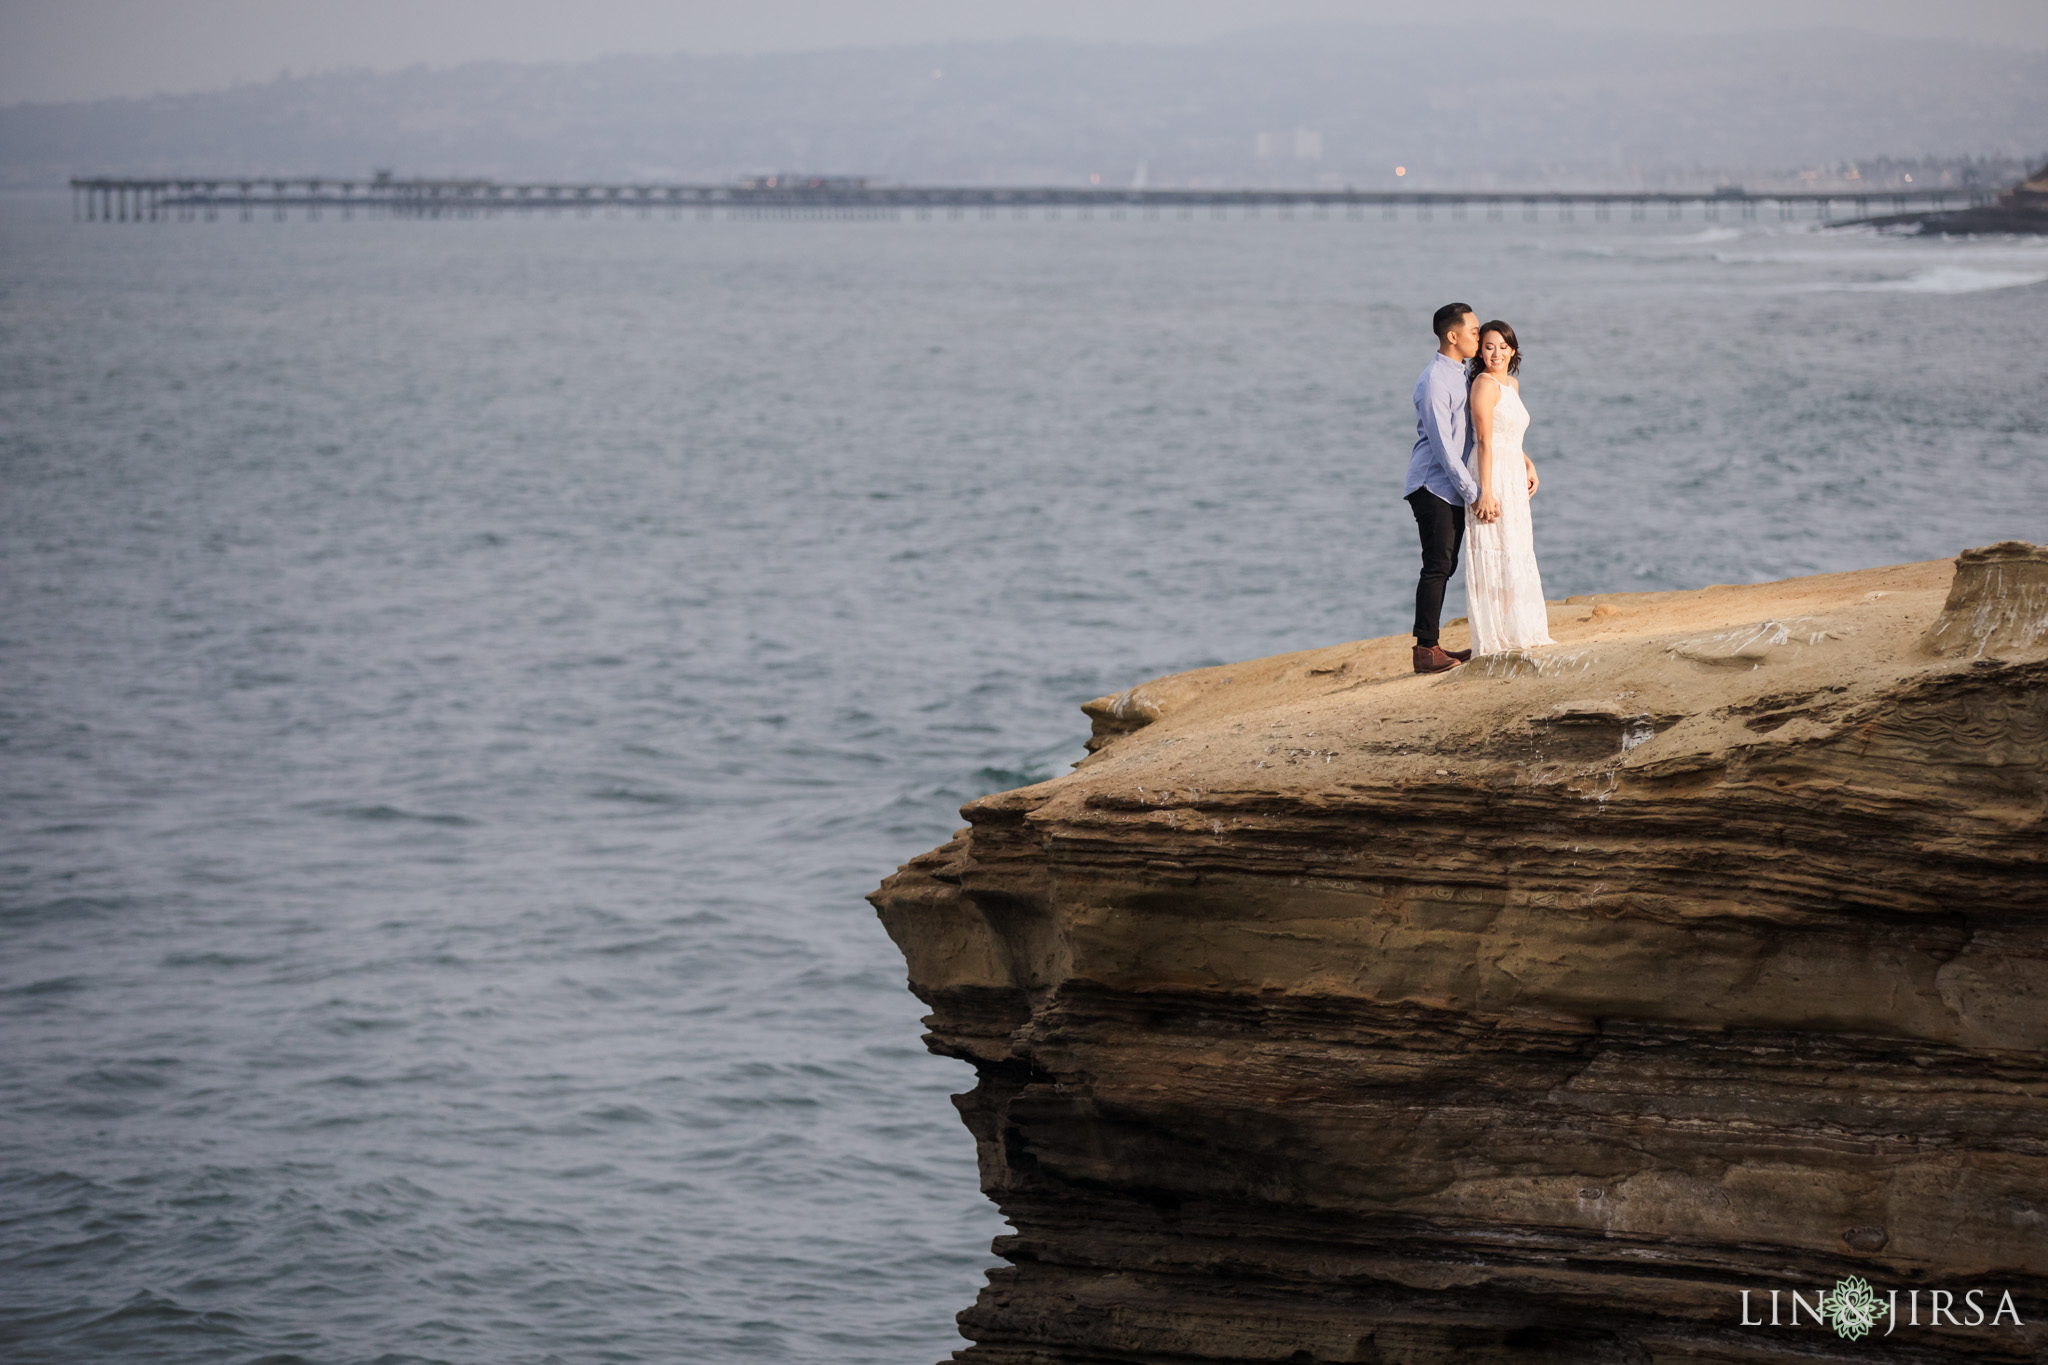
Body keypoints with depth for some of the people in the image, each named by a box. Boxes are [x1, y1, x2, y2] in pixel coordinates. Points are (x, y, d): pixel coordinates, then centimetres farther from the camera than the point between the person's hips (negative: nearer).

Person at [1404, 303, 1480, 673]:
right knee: (1437, 567, -9)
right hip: (1433, 487, -9)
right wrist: (1474, 492, -18)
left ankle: (1432, 645, 17)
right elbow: (1443, 446, -19)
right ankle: (1425, 650, -6)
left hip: (1453, 489, 9)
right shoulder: (1434, 381, -15)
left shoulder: (1461, 376, 15)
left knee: (1443, 568, 11)